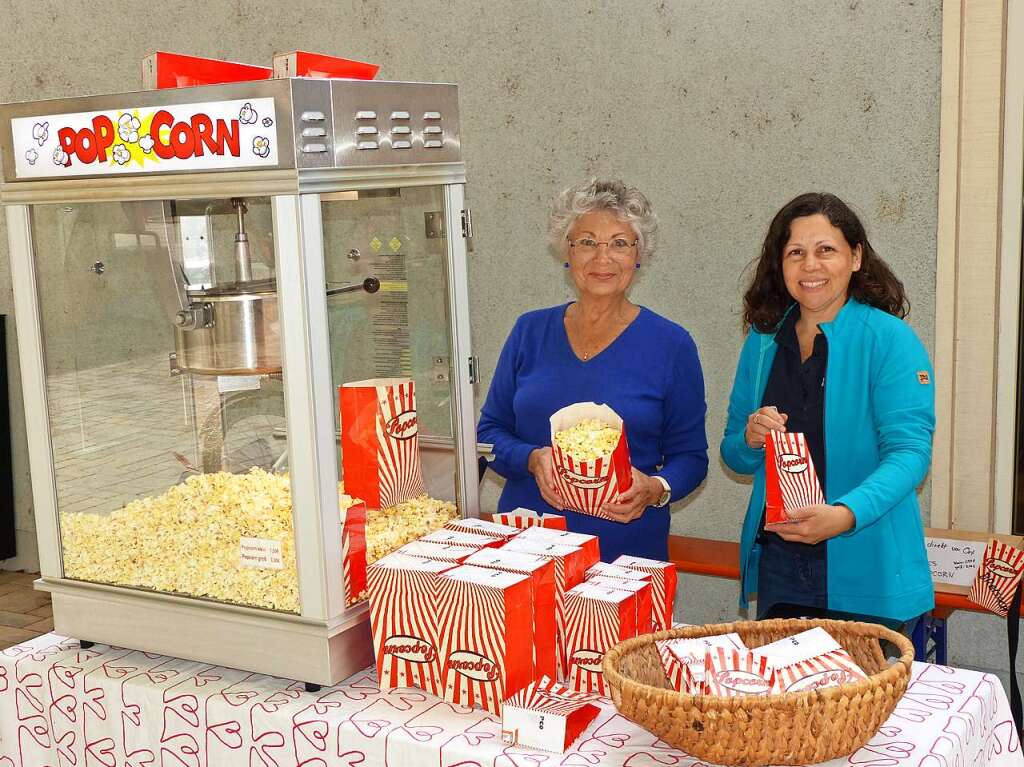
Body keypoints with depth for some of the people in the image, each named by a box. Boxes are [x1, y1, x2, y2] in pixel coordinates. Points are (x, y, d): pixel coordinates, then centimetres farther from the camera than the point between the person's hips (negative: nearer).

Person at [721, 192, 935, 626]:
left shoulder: (890, 339, -8)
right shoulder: (763, 341, 7)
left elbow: (909, 450, -17)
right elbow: (734, 457, 12)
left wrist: (845, 515, -32)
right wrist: (751, 440, -11)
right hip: (776, 564, 4)